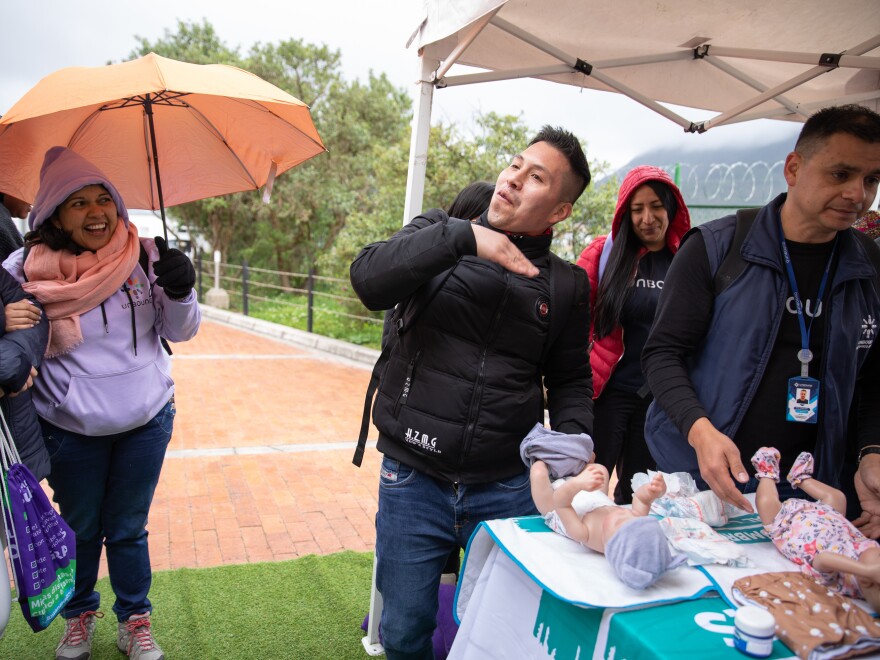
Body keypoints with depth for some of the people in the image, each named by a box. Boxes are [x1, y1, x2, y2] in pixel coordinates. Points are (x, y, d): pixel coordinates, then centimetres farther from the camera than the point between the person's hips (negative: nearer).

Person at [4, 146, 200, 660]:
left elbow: (181, 332, -4)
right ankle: (80, 616, 44)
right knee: (79, 528, 19)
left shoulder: (143, 256, -10)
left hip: (146, 421, 0)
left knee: (128, 529, 15)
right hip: (70, 429, 0)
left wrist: (181, 293, -24)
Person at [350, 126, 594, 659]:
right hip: (414, 481, 0)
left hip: (509, 490, 1)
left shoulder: (567, 284, 3)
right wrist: (464, 237, -25)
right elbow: (369, 280, -18)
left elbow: (570, 381, 10)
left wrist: (571, 441, -9)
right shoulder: (438, 234, 0)